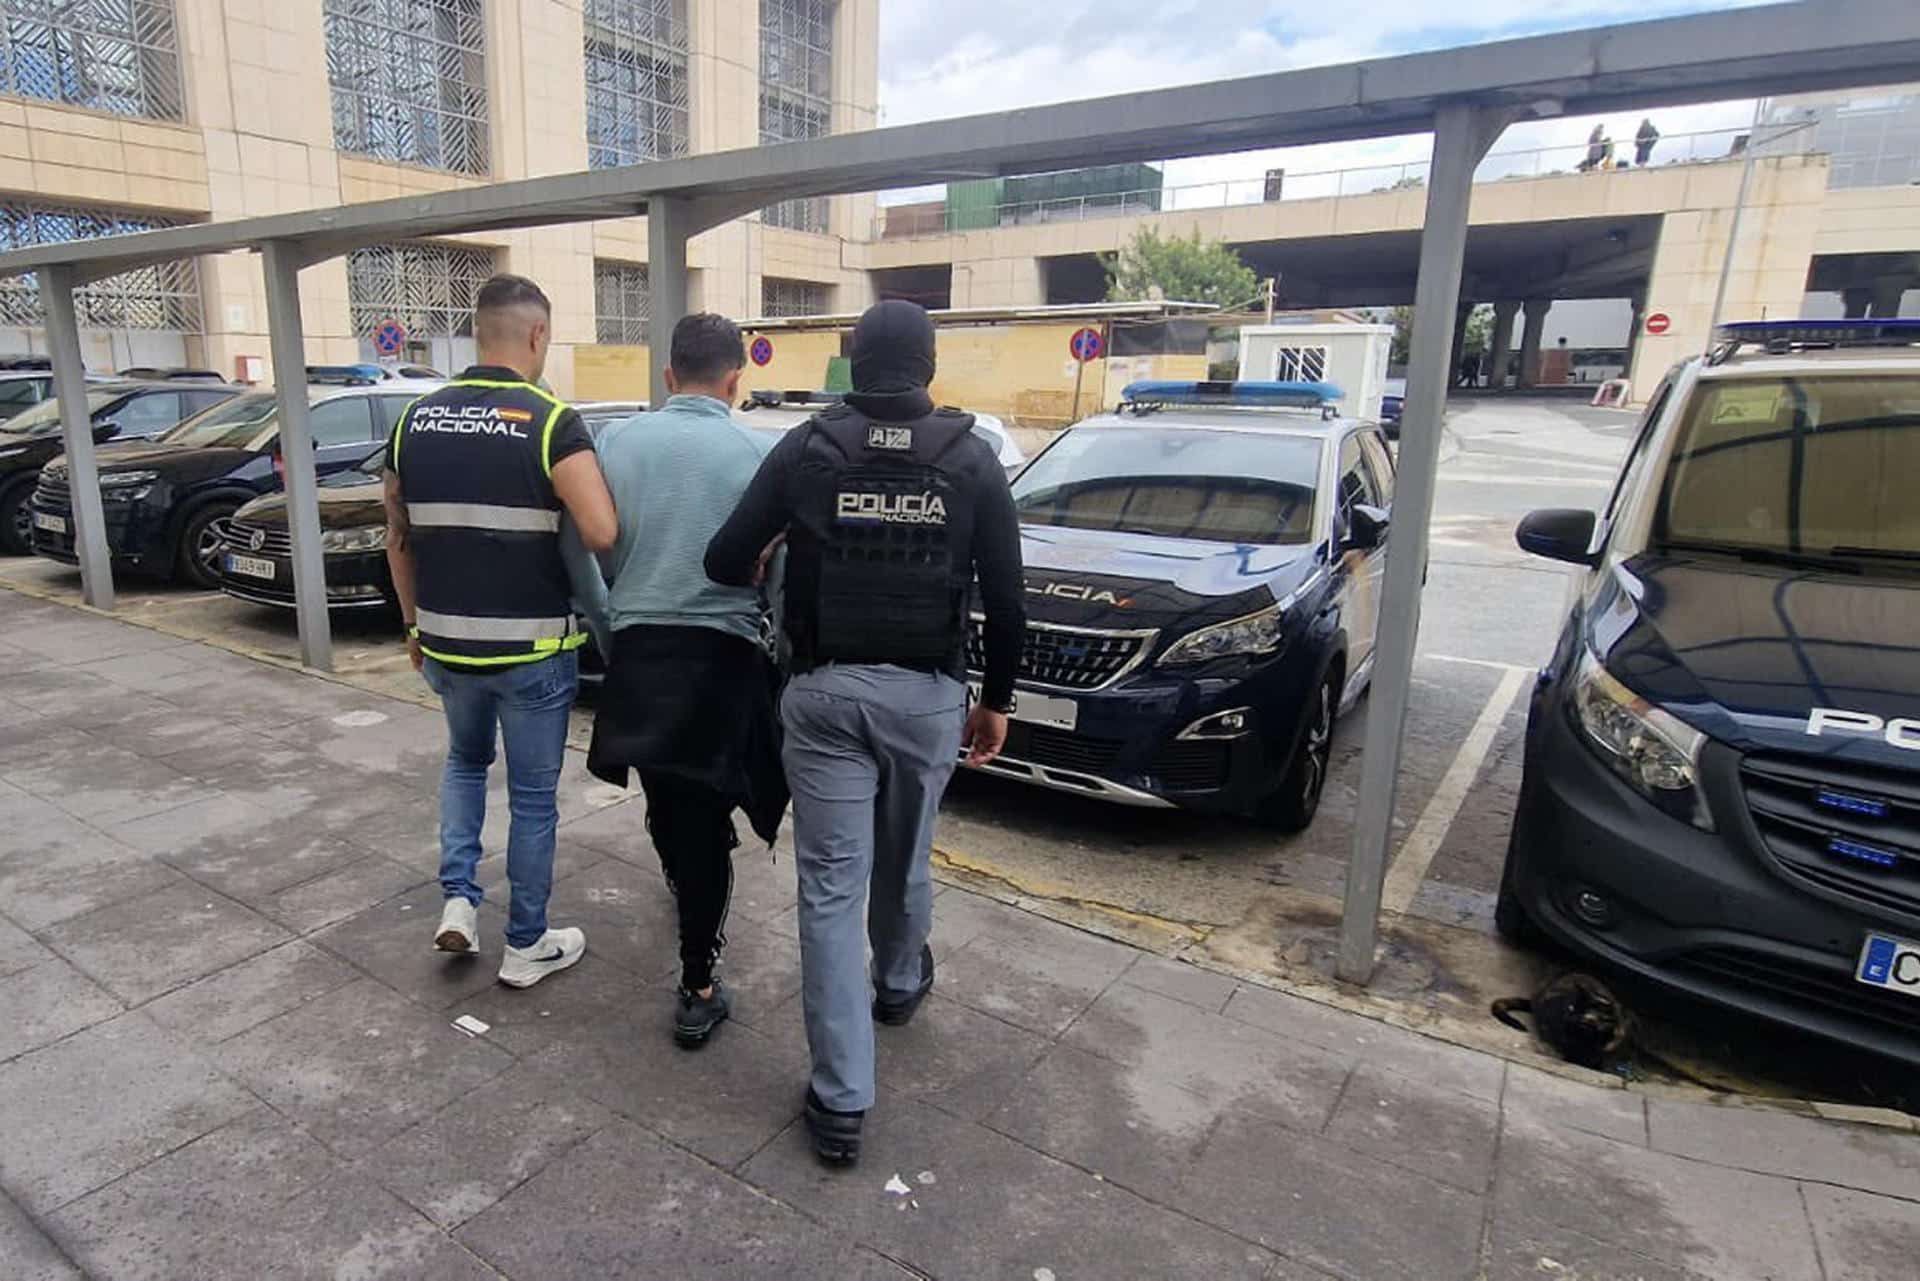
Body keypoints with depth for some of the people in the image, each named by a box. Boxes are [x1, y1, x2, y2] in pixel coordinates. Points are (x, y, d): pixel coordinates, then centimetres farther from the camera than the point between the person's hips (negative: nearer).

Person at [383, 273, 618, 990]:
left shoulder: (416, 420, 2)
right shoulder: (551, 423, -14)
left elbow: (398, 538, 9)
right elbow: (601, 533, -26)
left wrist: (415, 621, 20)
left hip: (445, 641, 5)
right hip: (532, 646, -4)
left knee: (465, 760, 30)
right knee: (532, 795, 11)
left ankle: (457, 899, 21)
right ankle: (526, 946, 23)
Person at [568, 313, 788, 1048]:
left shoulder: (616, 441, 1)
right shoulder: (758, 453, -8)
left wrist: (607, 629, 16)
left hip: (639, 649, 3)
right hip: (722, 655, -3)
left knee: (663, 796, 24)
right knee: (706, 817, 6)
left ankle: (682, 882, 53)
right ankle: (697, 989, 11)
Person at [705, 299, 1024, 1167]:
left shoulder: (807, 447, -2)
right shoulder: (971, 456, -2)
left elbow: (725, 563, -2)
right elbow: (1006, 601, -4)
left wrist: (781, 559, 21)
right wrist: (996, 698, 9)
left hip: (826, 689, -1)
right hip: (928, 693, 1)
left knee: (830, 887, 4)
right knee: (904, 860, 23)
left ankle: (841, 1100, 8)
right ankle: (901, 982, 51)